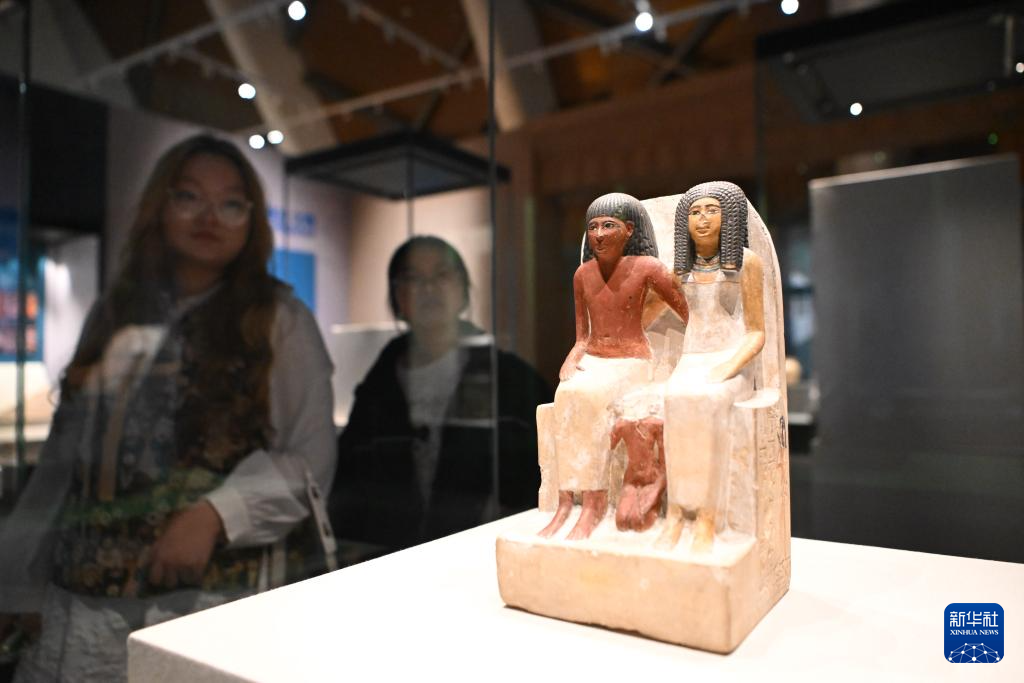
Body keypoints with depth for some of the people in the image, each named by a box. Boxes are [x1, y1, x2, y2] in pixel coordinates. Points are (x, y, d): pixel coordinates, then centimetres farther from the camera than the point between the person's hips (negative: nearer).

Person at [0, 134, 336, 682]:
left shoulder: (278, 320, -3)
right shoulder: (112, 315, 10)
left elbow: (310, 458, -6)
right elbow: (64, 457, 13)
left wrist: (215, 513, -19)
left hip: (206, 597, -4)